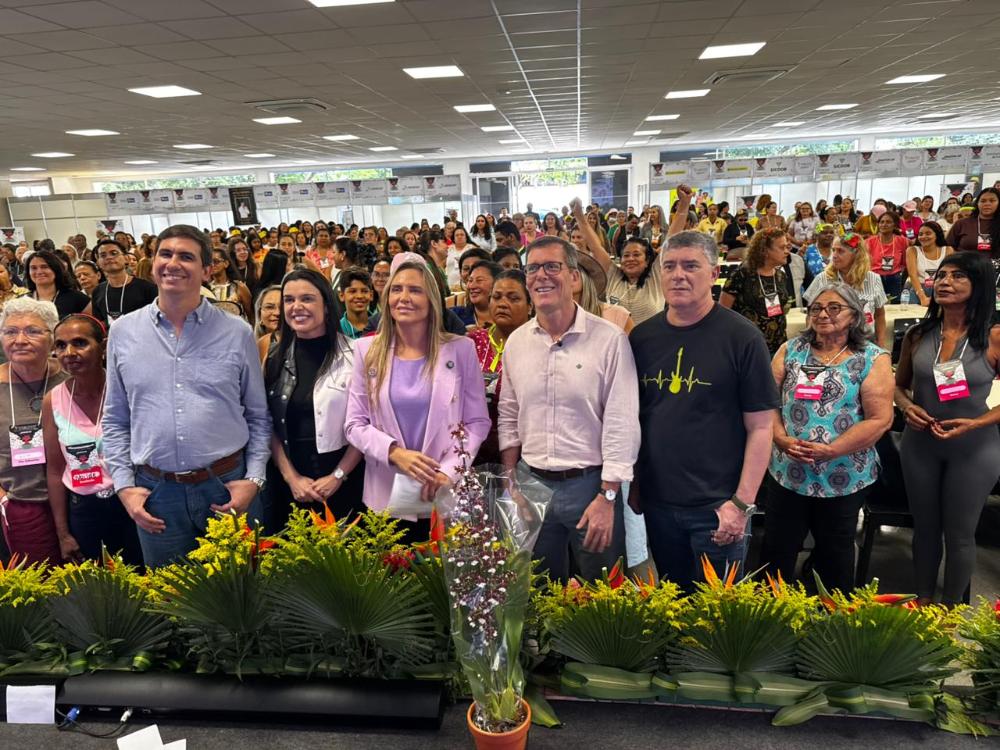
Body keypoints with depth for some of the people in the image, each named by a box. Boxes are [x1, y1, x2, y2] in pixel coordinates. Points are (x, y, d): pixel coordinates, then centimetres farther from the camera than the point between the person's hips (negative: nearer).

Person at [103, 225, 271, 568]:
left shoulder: (237, 333, -2)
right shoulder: (123, 332, 3)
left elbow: (258, 416, 4)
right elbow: (115, 420, 9)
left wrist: (253, 479, -4)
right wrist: (124, 485, 2)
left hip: (230, 488, -1)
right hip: (156, 492, 2)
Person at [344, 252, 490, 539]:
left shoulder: (461, 349, -2)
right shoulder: (367, 351, 1)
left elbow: (478, 422, -1)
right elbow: (354, 424, 1)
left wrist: (447, 472, -13)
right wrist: (394, 452, -16)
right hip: (385, 497, 1)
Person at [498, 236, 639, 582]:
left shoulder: (609, 339, -10)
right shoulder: (516, 342, 5)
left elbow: (621, 424, -12)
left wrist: (607, 497, -14)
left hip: (590, 483, -4)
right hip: (532, 484, 4)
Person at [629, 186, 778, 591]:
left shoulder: (740, 337, -8)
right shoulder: (642, 337, 3)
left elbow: (760, 427, -8)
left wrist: (742, 503, -12)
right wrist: (633, 484, 9)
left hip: (717, 506, -4)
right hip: (657, 502, 4)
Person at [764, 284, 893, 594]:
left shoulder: (873, 359, -4)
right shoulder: (791, 350, 4)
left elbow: (880, 419, -10)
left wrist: (832, 450, -18)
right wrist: (782, 439, -14)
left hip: (845, 479, -2)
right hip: (787, 472, 2)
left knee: (835, 553, 17)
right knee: (776, 550, 10)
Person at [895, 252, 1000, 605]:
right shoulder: (918, 335, -3)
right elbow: (899, 384, 10)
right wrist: (907, 407, -10)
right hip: (920, 443, 3)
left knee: (959, 532, 11)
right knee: (925, 527, 17)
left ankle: (950, 609, 32)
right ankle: (922, 600, 36)